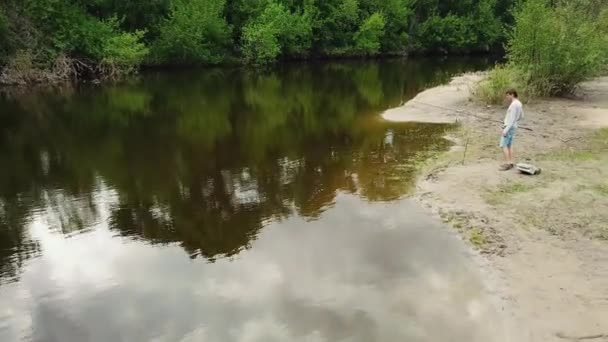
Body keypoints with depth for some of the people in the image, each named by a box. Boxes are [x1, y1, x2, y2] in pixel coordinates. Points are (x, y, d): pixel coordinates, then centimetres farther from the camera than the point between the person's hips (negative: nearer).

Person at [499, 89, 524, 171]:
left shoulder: (514, 105, -20)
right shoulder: (519, 104, 10)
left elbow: (512, 119, -23)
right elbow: (521, 116, 20)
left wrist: (506, 129, -23)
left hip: (509, 127, -10)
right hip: (513, 127, 10)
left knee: (503, 145, -8)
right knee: (509, 145, 12)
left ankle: (508, 163, -10)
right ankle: (510, 163, 12)